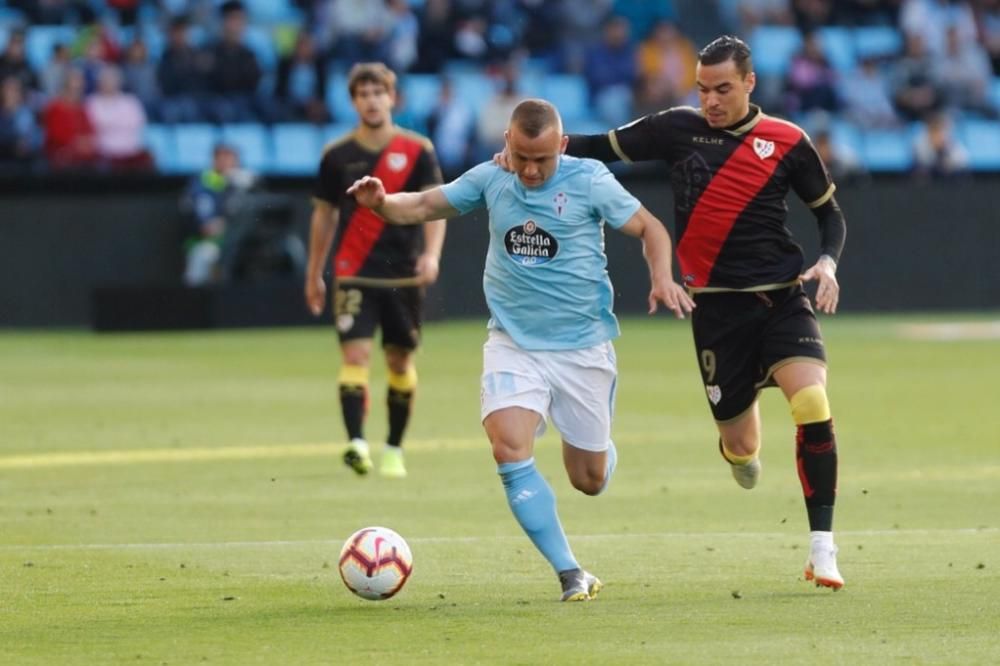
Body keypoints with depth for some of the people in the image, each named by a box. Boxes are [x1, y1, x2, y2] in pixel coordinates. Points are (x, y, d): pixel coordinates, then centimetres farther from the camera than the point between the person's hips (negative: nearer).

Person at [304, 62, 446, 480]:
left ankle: (394, 450, 20)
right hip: (354, 273, 0)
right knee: (355, 355, -15)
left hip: (403, 273, 0)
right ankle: (356, 444, -25)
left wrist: (431, 254, -22)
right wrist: (314, 274, 15)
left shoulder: (417, 151, 1)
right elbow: (324, 214, 13)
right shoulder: (337, 156, 5)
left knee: (400, 362, 6)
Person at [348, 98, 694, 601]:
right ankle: (570, 575, -16)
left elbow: (649, 228, -1)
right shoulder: (490, 179, -2)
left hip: (583, 346, -1)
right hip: (513, 344, 1)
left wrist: (662, 278, -19)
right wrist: (382, 202, -19)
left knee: (590, 481, 8)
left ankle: (588, 441, 48)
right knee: (509, 449, -23)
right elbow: (421, 206, 2)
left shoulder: (589, 181, -9)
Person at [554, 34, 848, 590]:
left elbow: (829, 212, 12)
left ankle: (822, 546, -14)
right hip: (717, 307, 1)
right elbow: (601, 148, 7)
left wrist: (828, 261, -6)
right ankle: (740, 448, 47)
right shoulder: (678, 129, 1)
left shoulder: (787, 143, 1)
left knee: (812, 404, -24)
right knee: (740, 447, 4)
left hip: (782, 298, -1)